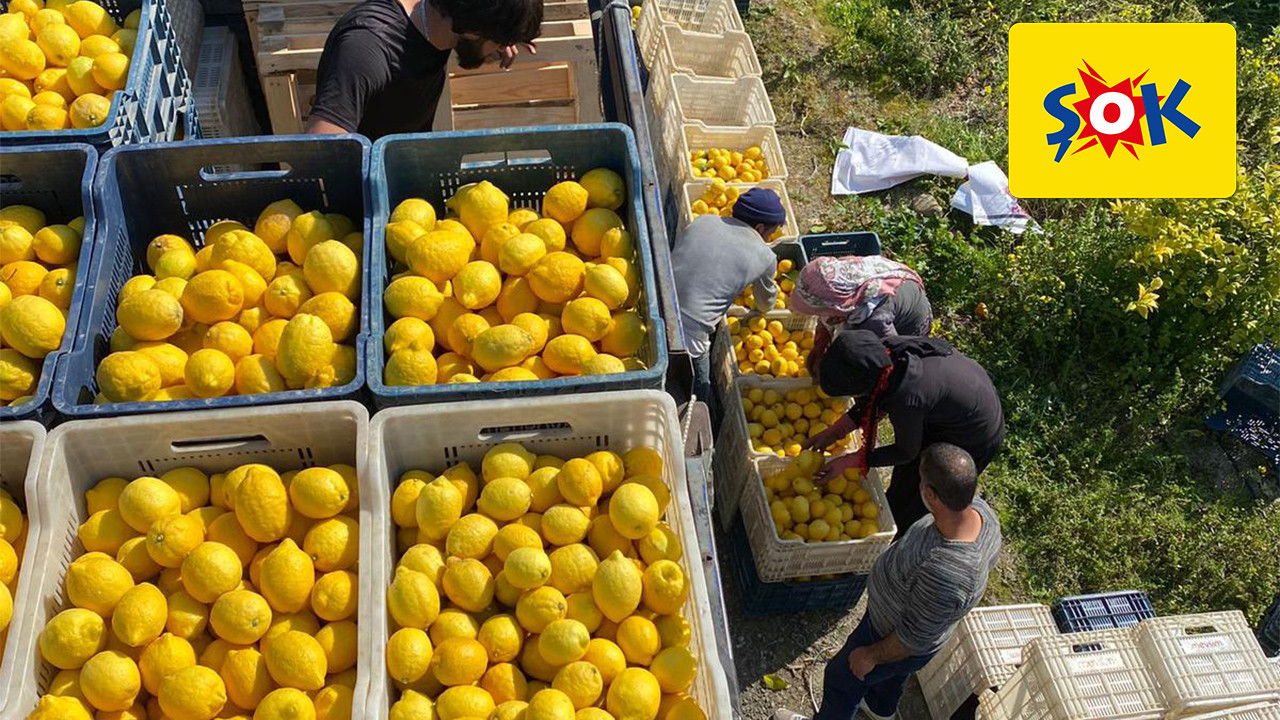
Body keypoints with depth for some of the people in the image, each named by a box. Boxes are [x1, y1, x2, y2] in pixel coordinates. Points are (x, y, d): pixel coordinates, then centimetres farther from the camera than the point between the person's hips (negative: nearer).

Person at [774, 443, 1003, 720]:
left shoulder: (942, 575, -48)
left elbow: (913, 640, -31)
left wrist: (871, 656, -12)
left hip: (898, 645, -7)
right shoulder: (980, 509, -24)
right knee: (893, 675, 38)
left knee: (842, 677, 23)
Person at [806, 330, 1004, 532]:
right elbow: (872, 402, -1)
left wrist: (849, 461, -13)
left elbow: (906, 452, -19)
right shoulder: (887, 347, -21)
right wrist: (833, 432, -2)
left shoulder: (905, 401, -41)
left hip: (973, 441, -6)